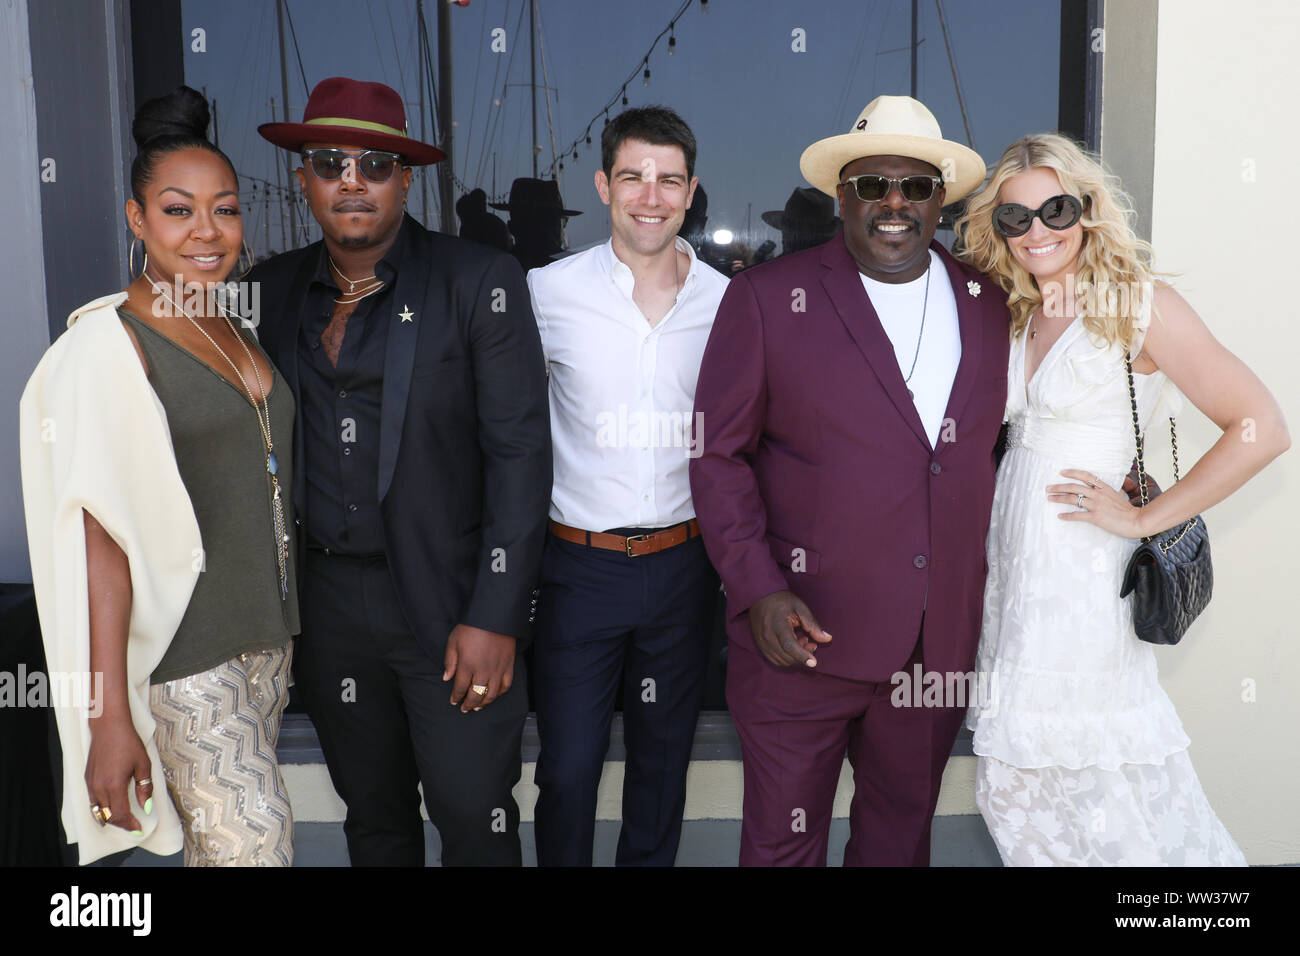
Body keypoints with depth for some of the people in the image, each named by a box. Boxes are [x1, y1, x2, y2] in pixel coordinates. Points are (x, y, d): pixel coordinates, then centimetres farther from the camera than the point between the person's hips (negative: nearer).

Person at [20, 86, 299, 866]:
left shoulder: (235, 329, 10)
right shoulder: (109, 343, -12)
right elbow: (102, 538, -17)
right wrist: (110, 720, -19)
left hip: (266, 638, 7)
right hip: (185, 654, -7)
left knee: (218, 845, 15)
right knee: (258, 842, -6)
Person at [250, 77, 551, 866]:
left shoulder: (480, 282, -7)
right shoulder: (273, 290, 6)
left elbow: (520, 453, -11)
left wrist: (495, 618, -15)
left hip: (450, 599, -4)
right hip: (326, 601, 4)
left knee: (475, 816, 3)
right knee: (373, 816, 17)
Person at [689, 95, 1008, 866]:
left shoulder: (991, 305, 5)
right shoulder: (768, 297, -6)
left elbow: (996, 440, 15)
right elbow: (718, 454, -6)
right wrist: (758, 591, -14)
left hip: (941, 644, 4)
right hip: (803, 632, -3)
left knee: (903, 827, 21)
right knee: (784, 840, 11)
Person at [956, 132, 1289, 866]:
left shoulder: (1140, 304, -9)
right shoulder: (1018, 315, 11)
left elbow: (1262, 429, -14)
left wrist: (1145, 518, -12)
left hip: (1079, 561, -6)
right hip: (1011, 553, 7)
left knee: (1095, 774, 2)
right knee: (1017, 778, 11)